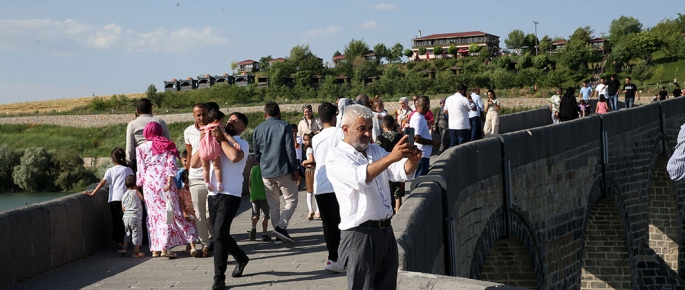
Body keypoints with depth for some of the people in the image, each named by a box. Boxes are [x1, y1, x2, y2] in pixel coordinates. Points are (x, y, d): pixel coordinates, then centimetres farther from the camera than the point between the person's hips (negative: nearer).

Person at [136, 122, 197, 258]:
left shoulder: (141, 148, 7)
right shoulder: (167, 146, 7)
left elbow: (141, 169, 4)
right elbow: (171, 165, -5)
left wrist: (140, 185, 9)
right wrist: (169, 181, -11)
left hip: (149, 183, 1)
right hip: (164, 181, -1)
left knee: (153, 215, 8)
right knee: (168, 213, 0)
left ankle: (155, 248, 8)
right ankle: (165, 247, -10)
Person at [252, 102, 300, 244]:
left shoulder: (258, 130, 9)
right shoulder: (284, 126, -4)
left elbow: (257, 154, 15)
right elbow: (290, 150, -10)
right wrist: (295, 169, -5)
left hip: (266, 173, 4)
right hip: (284, 171, -4)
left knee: (273, 204, 11)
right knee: (291, 200, 3)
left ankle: (279, 234, 11)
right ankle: (280, 227, -15)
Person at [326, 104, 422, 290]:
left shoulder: (375, 151, 15)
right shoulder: (336, 158, -7)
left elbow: (402, 173, 3)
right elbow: (359, 177, -26)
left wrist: (413, 160, -20)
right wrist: (391, 157, -38)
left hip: (386, 231, 7)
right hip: (360, 235, -7)